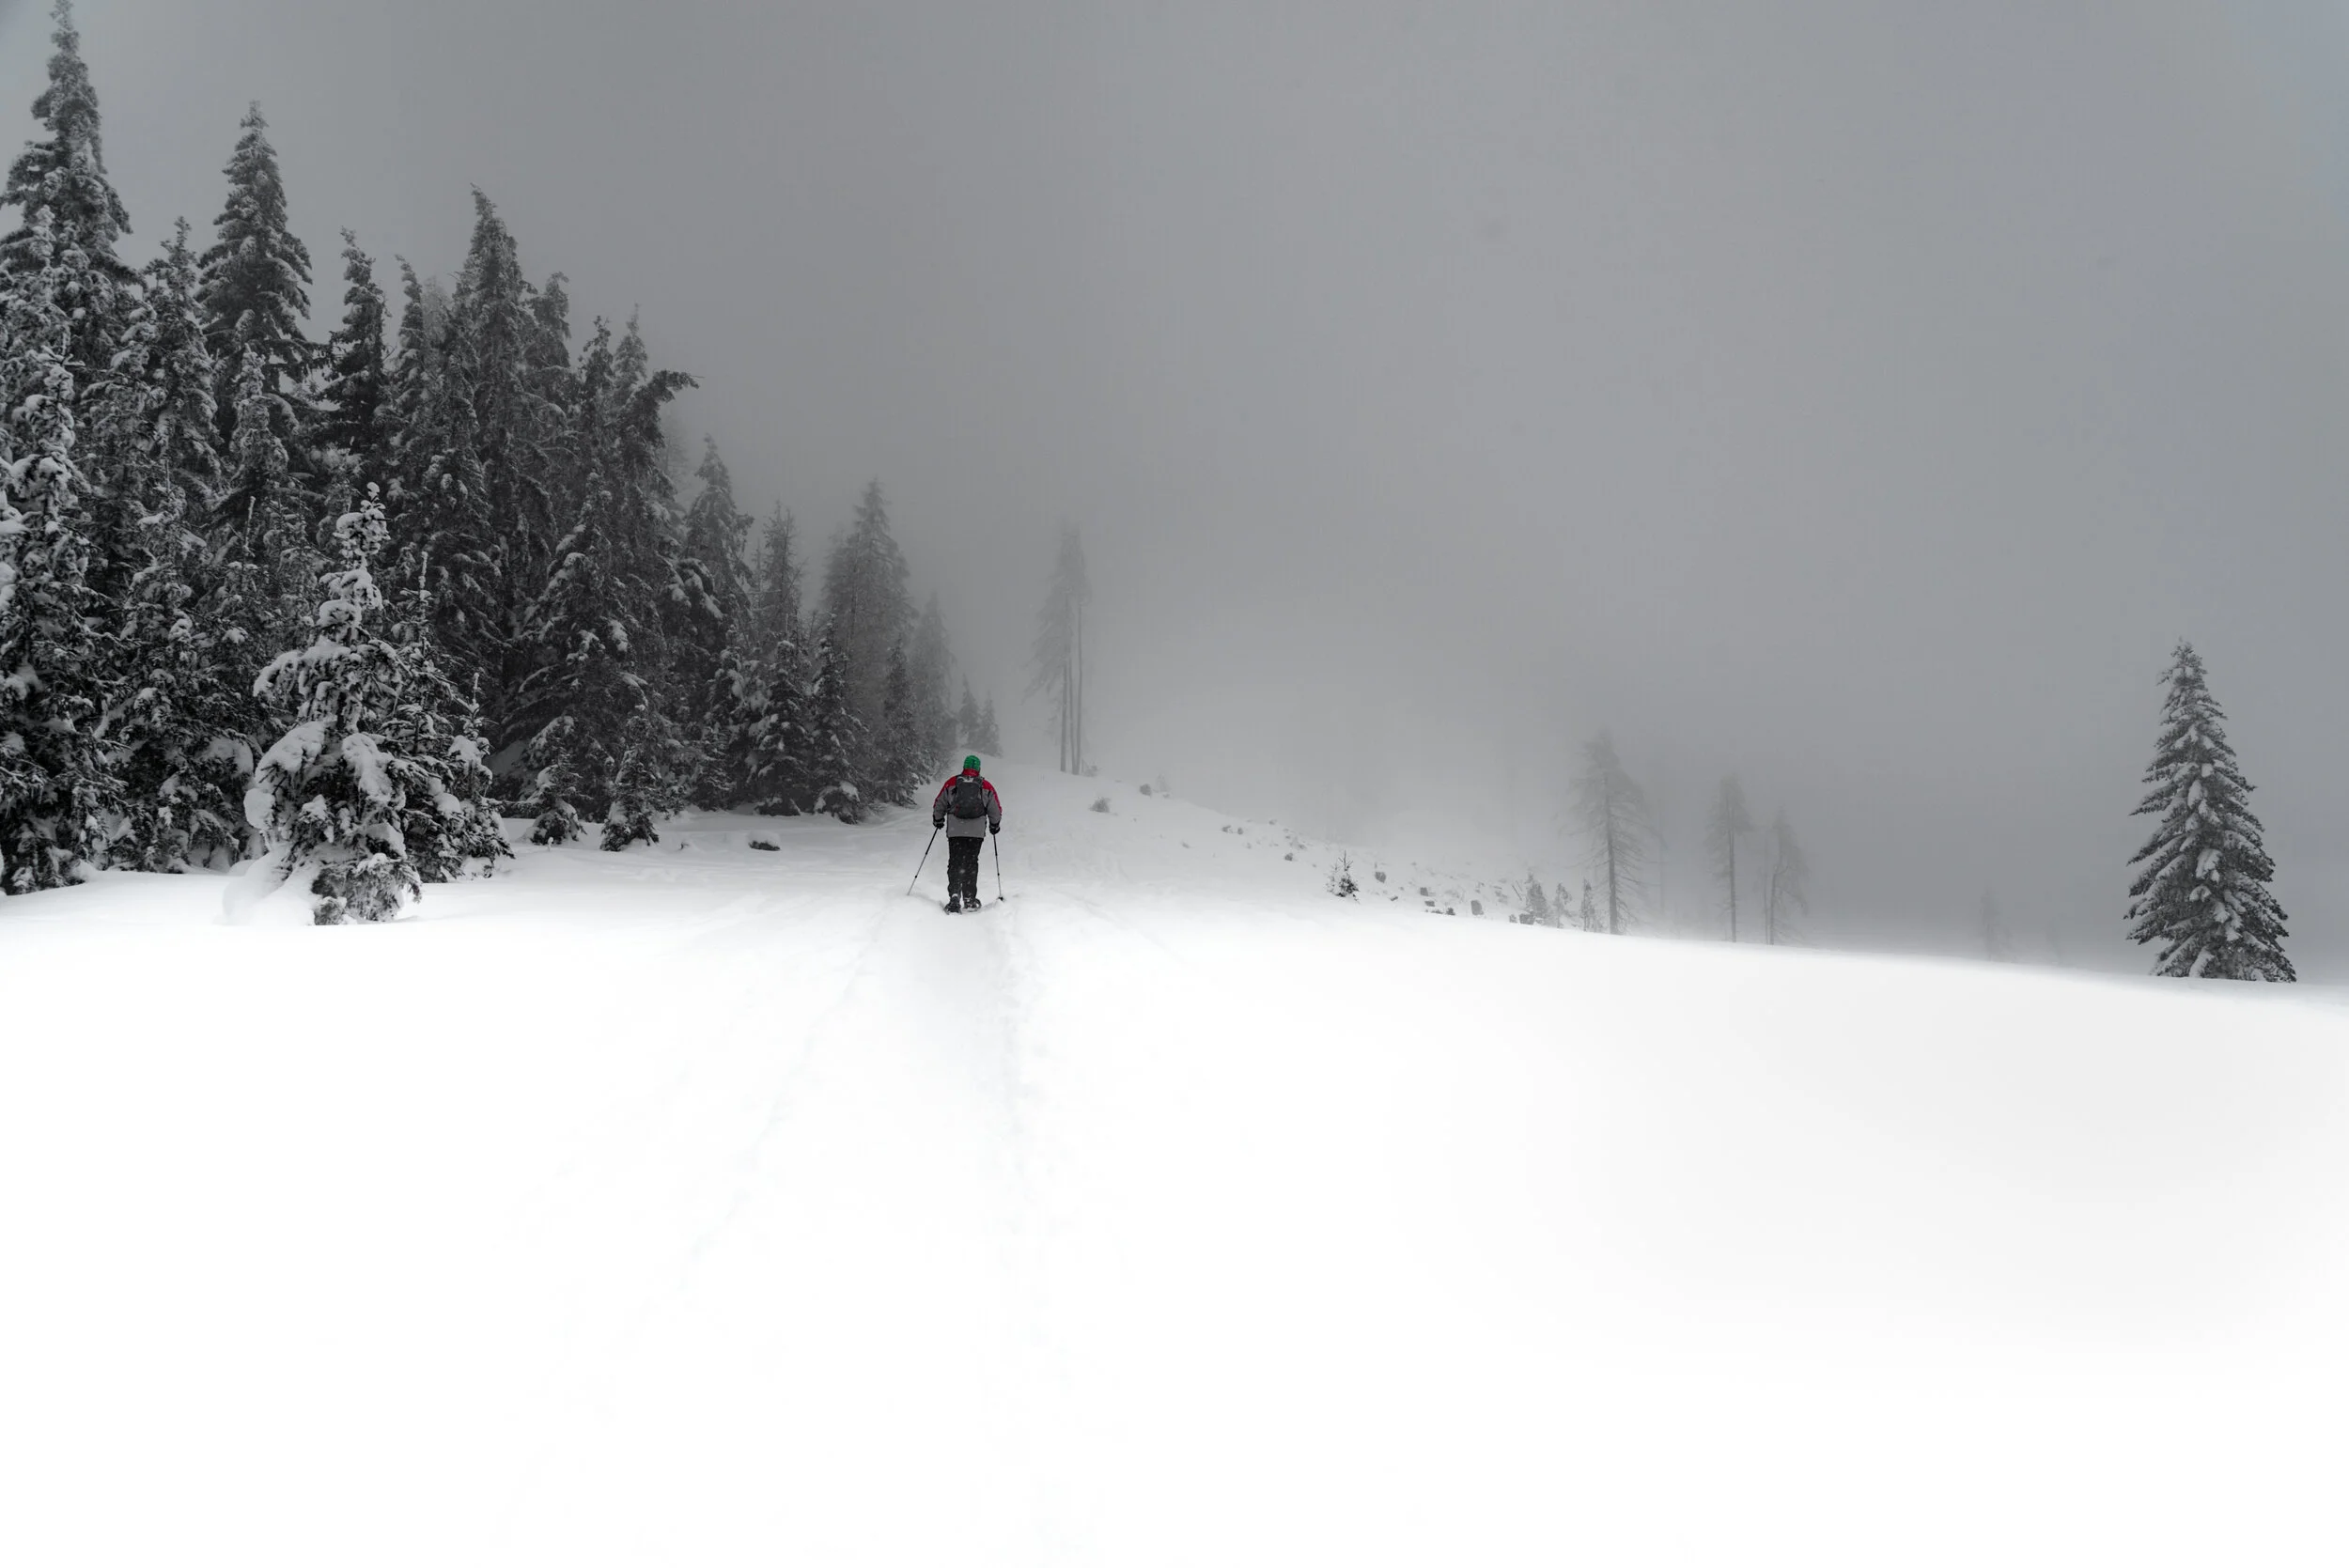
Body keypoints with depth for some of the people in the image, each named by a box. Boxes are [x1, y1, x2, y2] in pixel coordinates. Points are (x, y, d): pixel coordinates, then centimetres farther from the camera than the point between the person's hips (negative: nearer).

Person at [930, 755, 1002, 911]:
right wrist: (994, 825, 29)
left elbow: (938, 806, 11)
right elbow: (996, 810, 11)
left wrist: (938, 820, 29)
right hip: (977, 831, 0)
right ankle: (969, 899, 9)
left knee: (955, 863, 3)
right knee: (971, 863, 10)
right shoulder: (986, 787, 4)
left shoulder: (951, 783, 4)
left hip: (954, 830, 0)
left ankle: (954, 896, -14)